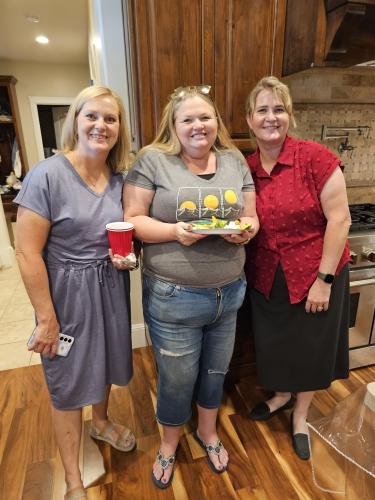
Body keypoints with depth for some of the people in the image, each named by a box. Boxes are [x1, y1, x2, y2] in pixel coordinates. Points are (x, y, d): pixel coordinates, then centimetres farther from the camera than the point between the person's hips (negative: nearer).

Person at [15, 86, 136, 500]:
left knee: (104, 364, 25)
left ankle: (101, 422, 58)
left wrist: (125, 254, -9)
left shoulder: (119, 178, 0)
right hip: (67, 293, -5)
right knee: (67, 383, 12)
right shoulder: (47, 175, -17)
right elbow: (26, 252, -17)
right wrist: (46, 318, -15)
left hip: (111, 288, 5)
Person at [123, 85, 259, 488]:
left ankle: (208, 432, 53)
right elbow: (132, 219, -8)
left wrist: (246, 228, -13)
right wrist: (174, 231, -23)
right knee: (177, 378, 14)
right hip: (173, 297, -4)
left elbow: (252, 216, 9)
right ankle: (169, 443, 47)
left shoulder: (235, 161, 6)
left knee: (215, 371, 23)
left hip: (229, 292, 5)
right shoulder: (152, 160, -6)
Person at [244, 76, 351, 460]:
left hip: (314, 275, -3)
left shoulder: (316, 158, -15)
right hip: (267, 278, 4)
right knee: (274, 343, 20)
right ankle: (281, 396, 51)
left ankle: (300, 416, 43)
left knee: (310, 348, 16)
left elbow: (339, 219, -15)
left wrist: (324, 279, -15)